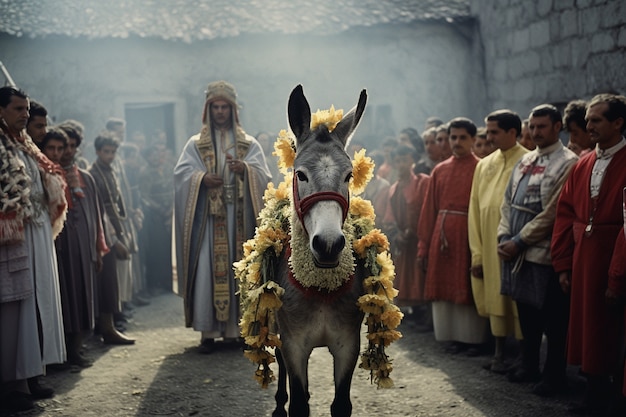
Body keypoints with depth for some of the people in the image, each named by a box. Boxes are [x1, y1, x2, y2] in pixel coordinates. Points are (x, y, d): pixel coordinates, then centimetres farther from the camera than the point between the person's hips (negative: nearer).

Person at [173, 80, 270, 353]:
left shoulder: (249, 145, 13)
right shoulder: (196, 144, 11)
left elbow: (263, 176, -1)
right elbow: (181, 173, -3)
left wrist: (245, 170, -21)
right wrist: (202, 179, -21)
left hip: (240, 219, 1)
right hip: (208, 219, -1)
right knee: (208, 270, -6)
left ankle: (239, 326, 9)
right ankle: (208, 331, -2)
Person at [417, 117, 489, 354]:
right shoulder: (439, 171, 12)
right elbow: (429, 210, 9)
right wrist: (423, 246, 6)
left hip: (469, 235, -4)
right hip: (442, 236, 4)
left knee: (469, 288, 2)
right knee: (445, 287, 7)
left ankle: (475, 337, 14)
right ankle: (454, 336, 18)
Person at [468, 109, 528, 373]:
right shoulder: (485, 165, 12)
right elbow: (475, 210, 10)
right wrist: (477, 253, 5)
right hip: (490, 248, 5)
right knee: (495, 299, 10)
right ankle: (499, 354, 19)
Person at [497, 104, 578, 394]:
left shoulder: (567, 163, -10)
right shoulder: (525, 161, 14)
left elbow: (552, 213, -15)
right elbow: (508, 202, 15)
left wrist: (519, 242, -13)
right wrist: (504, 238, 1)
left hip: (544, 253, -7)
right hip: (516, 251, 7)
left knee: (552, 319, 3)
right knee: (526, 312, 16)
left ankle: (554, 376, 13)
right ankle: (529, 366, 29)